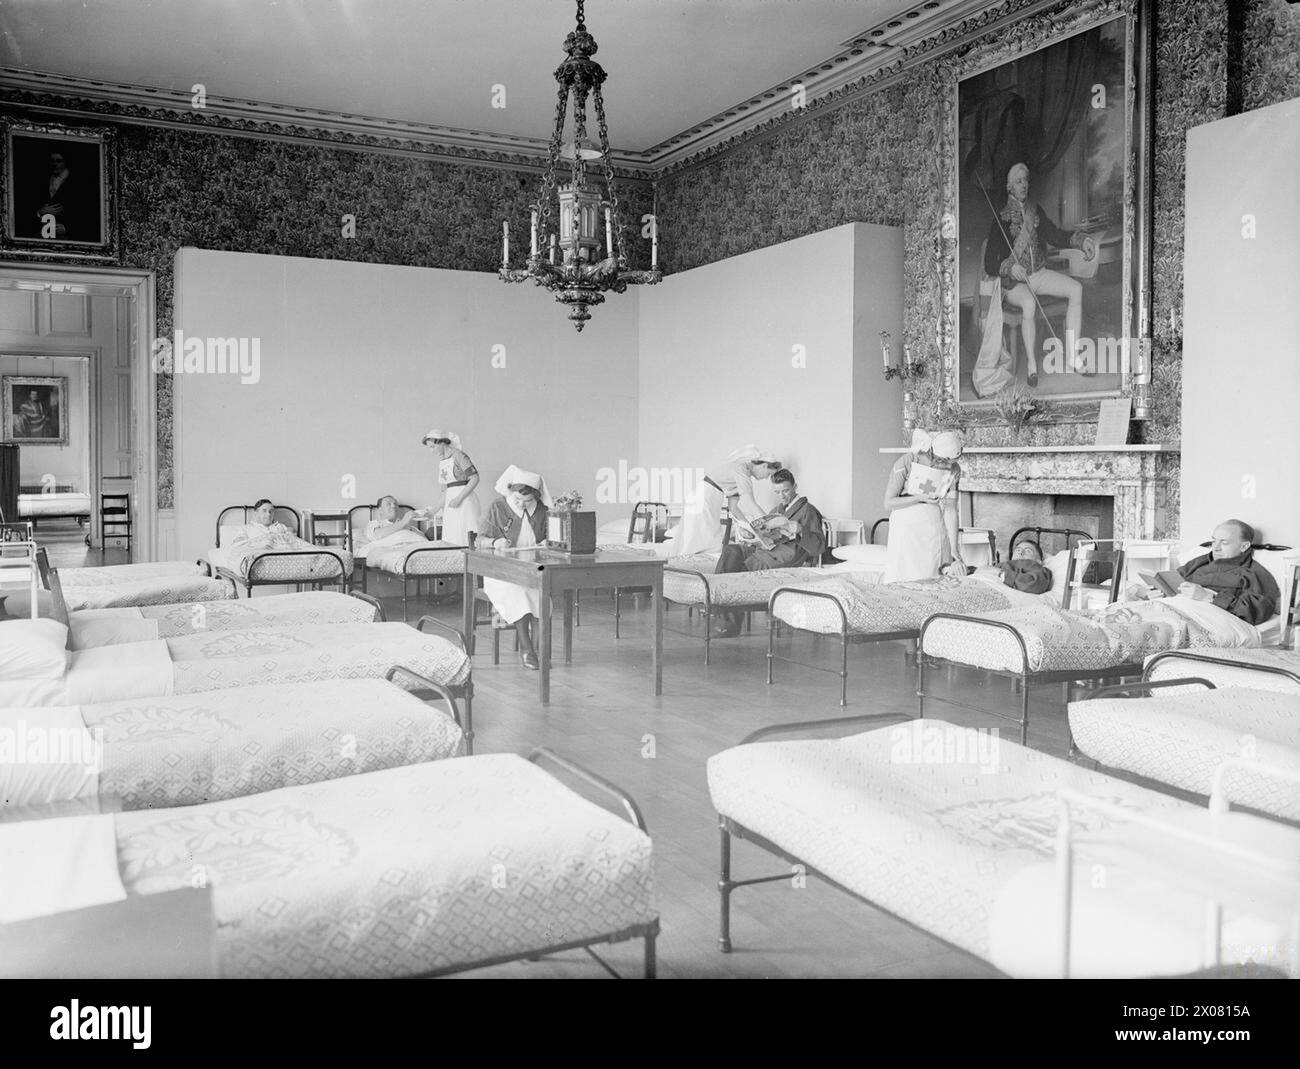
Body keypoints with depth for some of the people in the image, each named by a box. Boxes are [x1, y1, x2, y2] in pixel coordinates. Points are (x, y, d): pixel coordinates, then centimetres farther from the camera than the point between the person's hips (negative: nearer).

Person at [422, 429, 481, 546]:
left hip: (465, 500, -7)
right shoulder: (441, 460, 13)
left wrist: (459, 499, -18)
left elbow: (475, 479, -15)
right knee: (450, 541, 3)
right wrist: (443, 506, 13)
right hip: (450, 501, 7)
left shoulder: (458, 455, -9)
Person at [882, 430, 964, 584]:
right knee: (906, 580, -8)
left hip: (935, 527, 3)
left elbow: (950, 510, -4)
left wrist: (954, 549, -10)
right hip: (907, 526, -3)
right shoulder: (906, 463, -16)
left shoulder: (953, 470, -5)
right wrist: (920, 498, -23)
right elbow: (888, 503, -12)